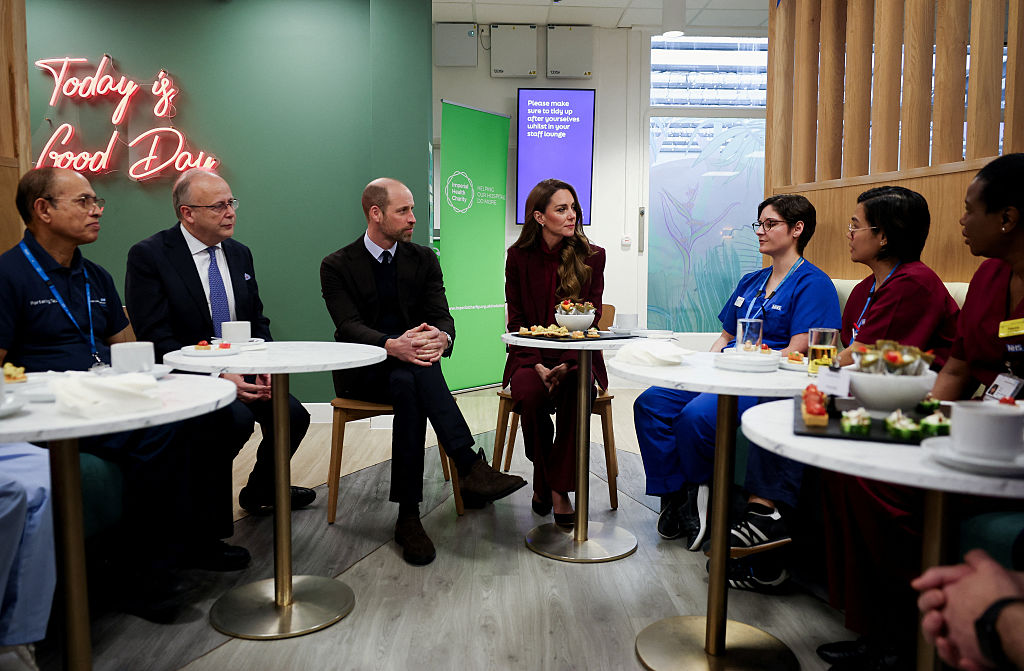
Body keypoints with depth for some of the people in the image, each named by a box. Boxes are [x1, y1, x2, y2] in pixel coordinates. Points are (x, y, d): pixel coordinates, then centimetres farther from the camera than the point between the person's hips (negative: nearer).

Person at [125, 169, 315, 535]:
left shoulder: (239, 253, 10)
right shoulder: (148, 255, -9)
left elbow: (258, 321, 14)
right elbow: (156, 339, -14)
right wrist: (218, 377, -24)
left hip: (241, 371, 6)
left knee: (293, 415, -15)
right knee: (236, 419, -32)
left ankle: (259, 492, 16)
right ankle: (209, 528, -9)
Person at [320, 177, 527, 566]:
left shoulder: (424, 259, 9)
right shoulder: (336, 266, 0)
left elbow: (442, 316, -2)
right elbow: (350, 327, -15)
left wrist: (441, 337, -30)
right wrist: (392, 346, -38)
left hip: (408, 367, 2)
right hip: (362, 372, -2)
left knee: (407, 384, -35)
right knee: (412, 377, -36)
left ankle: (409, 515, -37)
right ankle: (470, 466, -39)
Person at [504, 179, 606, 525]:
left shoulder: (591, 256, 1)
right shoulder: (519, 256, 2)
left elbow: (591, 318, -2)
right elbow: (516, 319, 1)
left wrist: (567, 365, -18)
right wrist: (537, 365, -15)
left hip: (576, 356, 0)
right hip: (531, 356, 0)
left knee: (576, 393, -33)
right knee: (530, 394, -31)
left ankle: (560, 488, -19)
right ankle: (541, 480, -6)